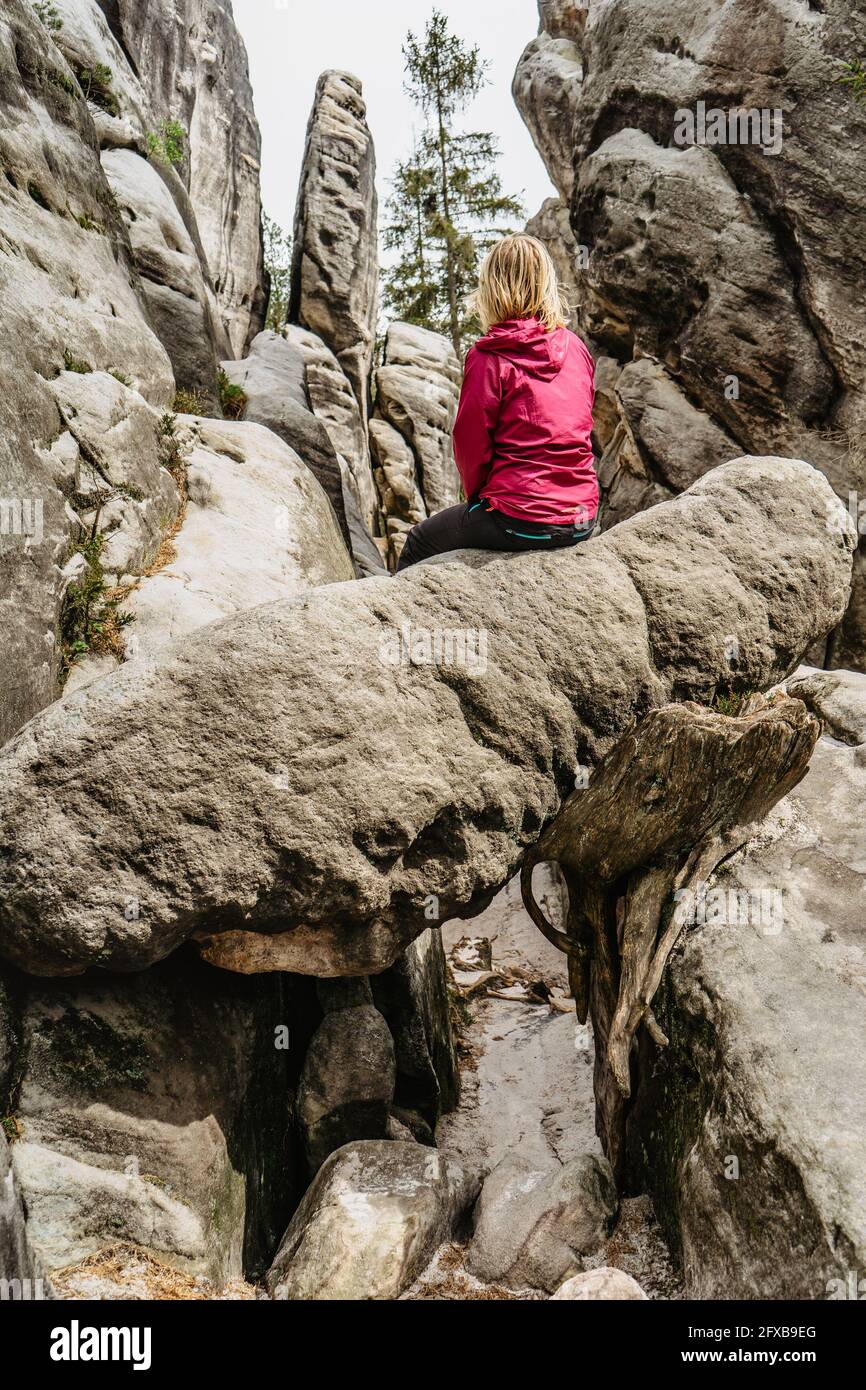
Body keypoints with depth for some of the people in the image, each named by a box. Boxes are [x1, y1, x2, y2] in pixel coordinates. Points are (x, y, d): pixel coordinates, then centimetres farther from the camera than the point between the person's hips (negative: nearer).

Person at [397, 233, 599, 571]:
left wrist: (476, 495, 11)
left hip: (522, 523, -7)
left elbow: (471, 444, -9)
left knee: (419, 541, 18)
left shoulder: (488, 357, -12)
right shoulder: (575, 347, 6)